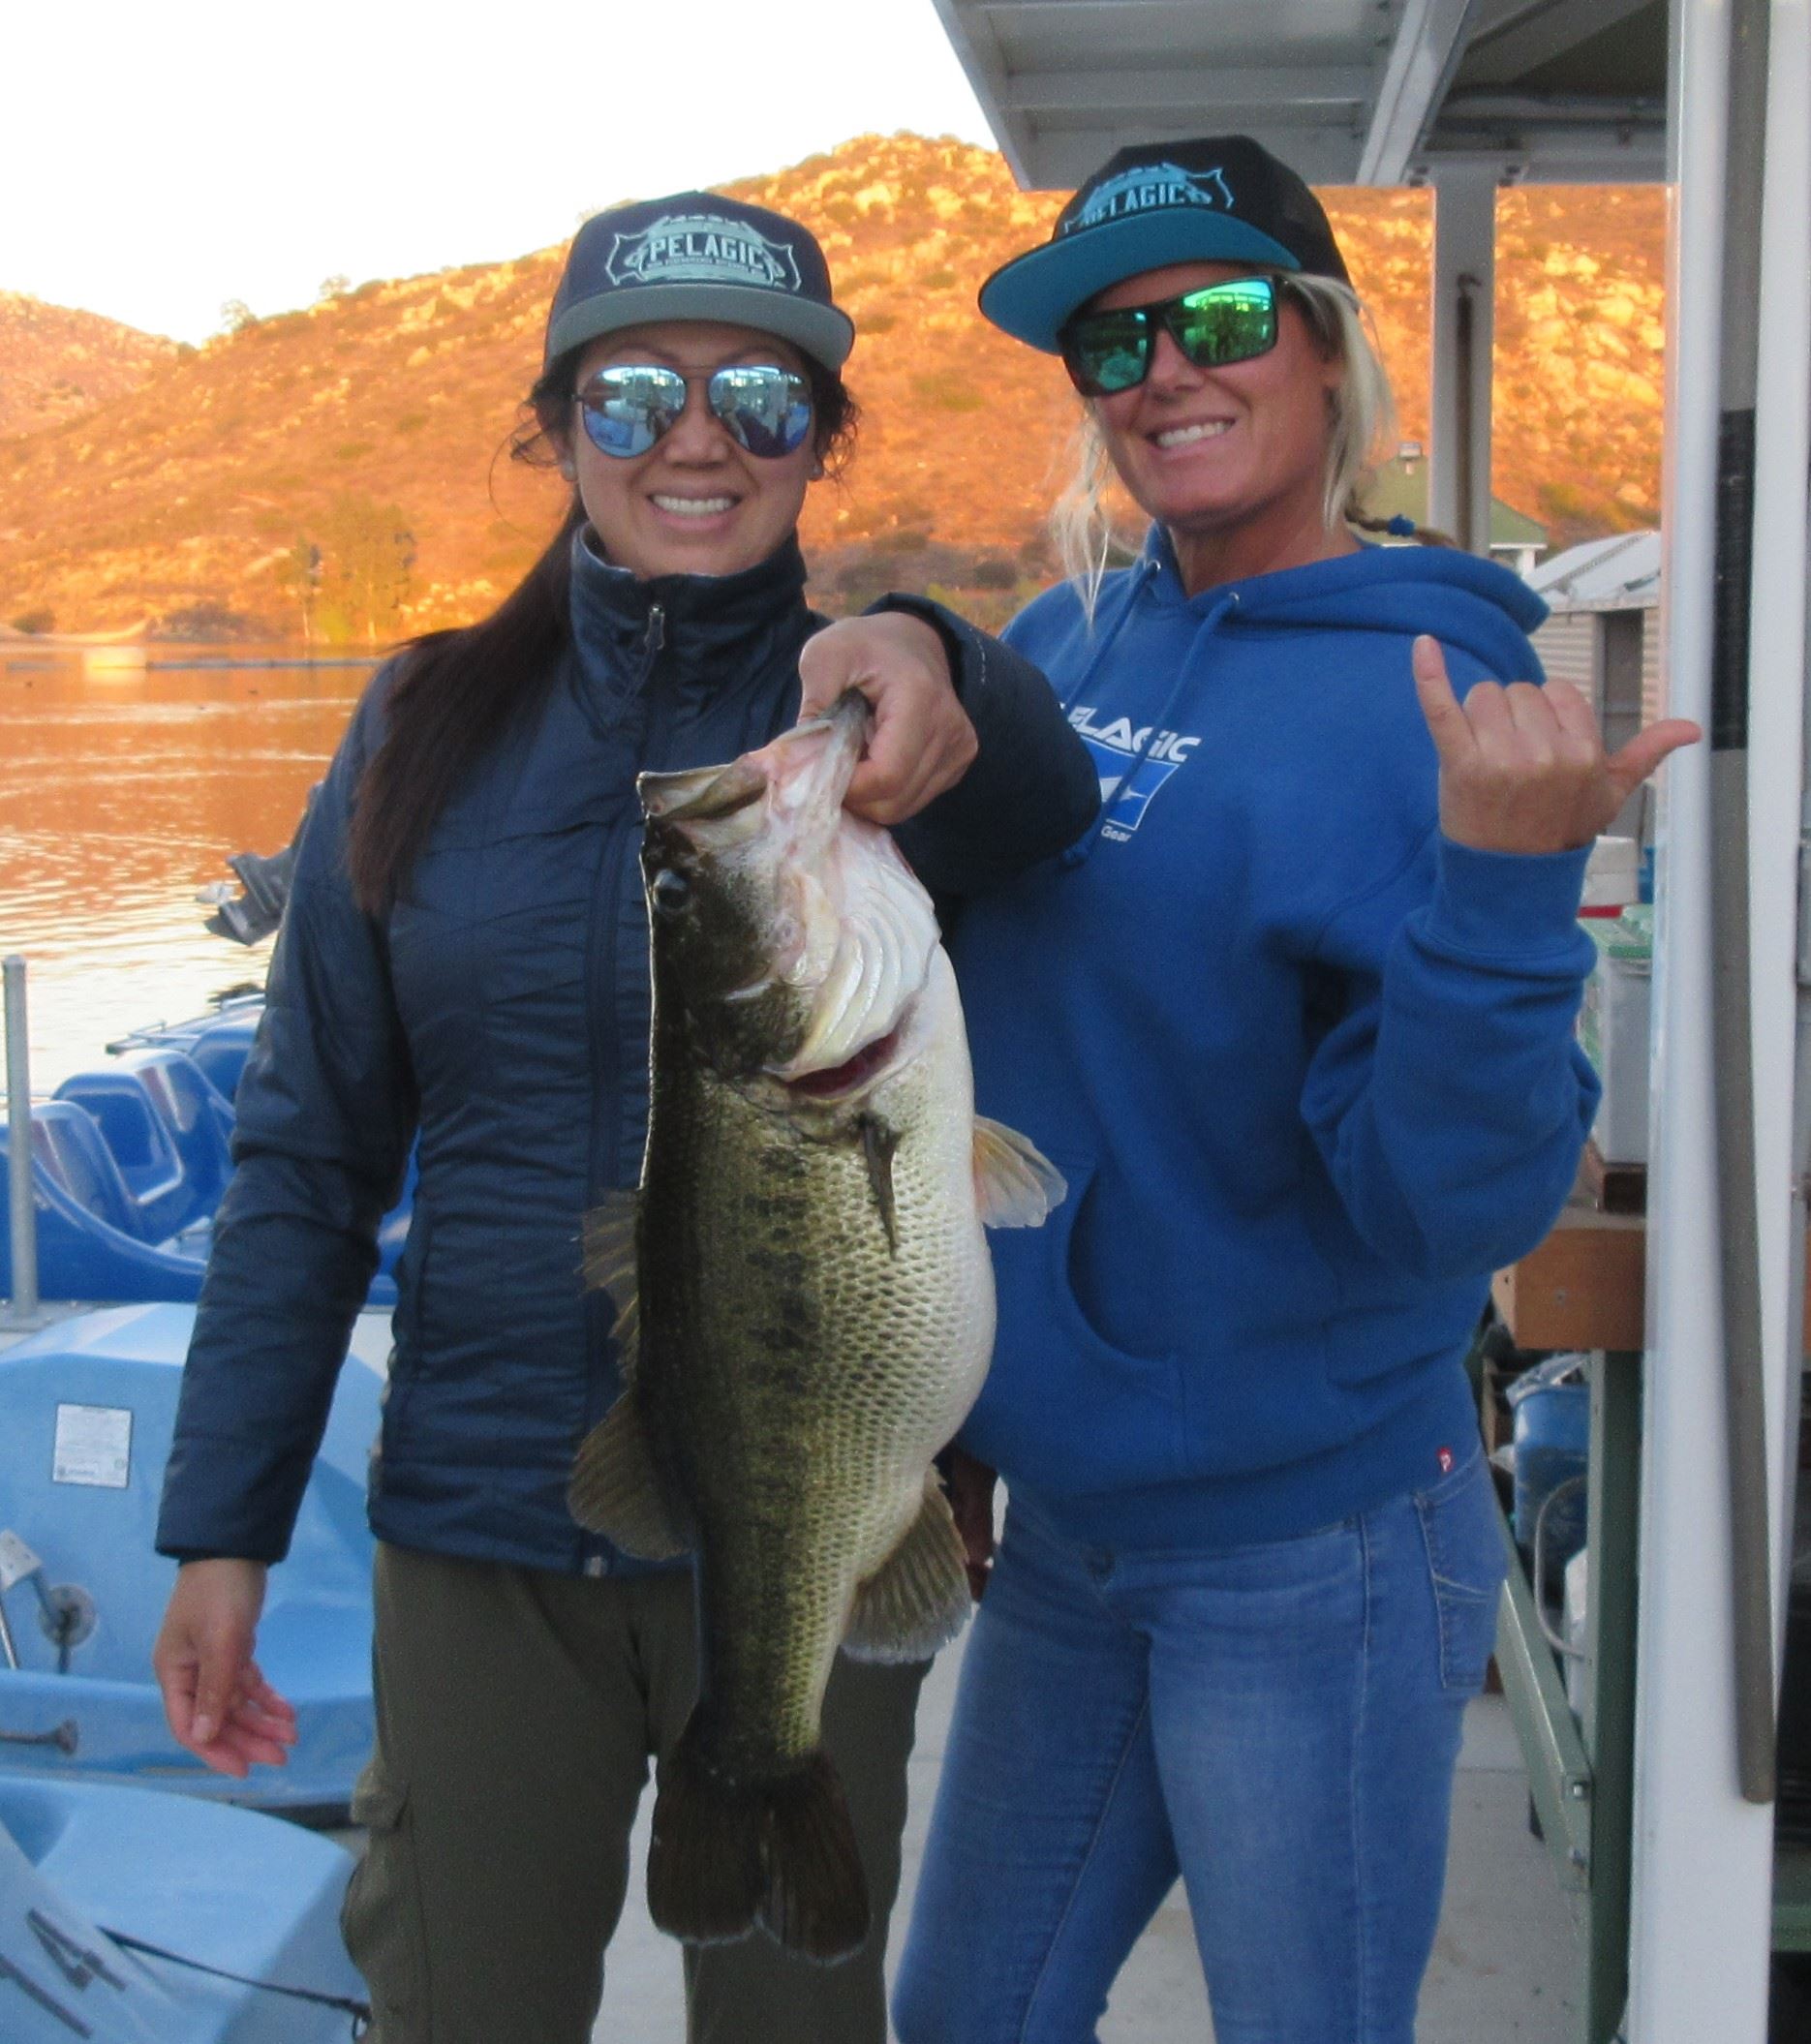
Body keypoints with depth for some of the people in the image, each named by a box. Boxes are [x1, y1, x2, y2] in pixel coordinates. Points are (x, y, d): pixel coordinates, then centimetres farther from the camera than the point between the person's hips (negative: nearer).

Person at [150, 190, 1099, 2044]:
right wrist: (220, 1529, 0)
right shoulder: (428, 728, 1)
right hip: (476, 1528, 2)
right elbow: (306, 1155, 3)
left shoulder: (871, 717, -4)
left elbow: (1035, 799, -29)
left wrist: (930, 666, -51)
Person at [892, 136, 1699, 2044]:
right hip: (1056, 1514, 6)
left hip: (1307, 1551, -6)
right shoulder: (1060, 643, 2)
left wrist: (1503, 877, -34)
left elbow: (1460, 1203, -22)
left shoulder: (1438, 703, -15)